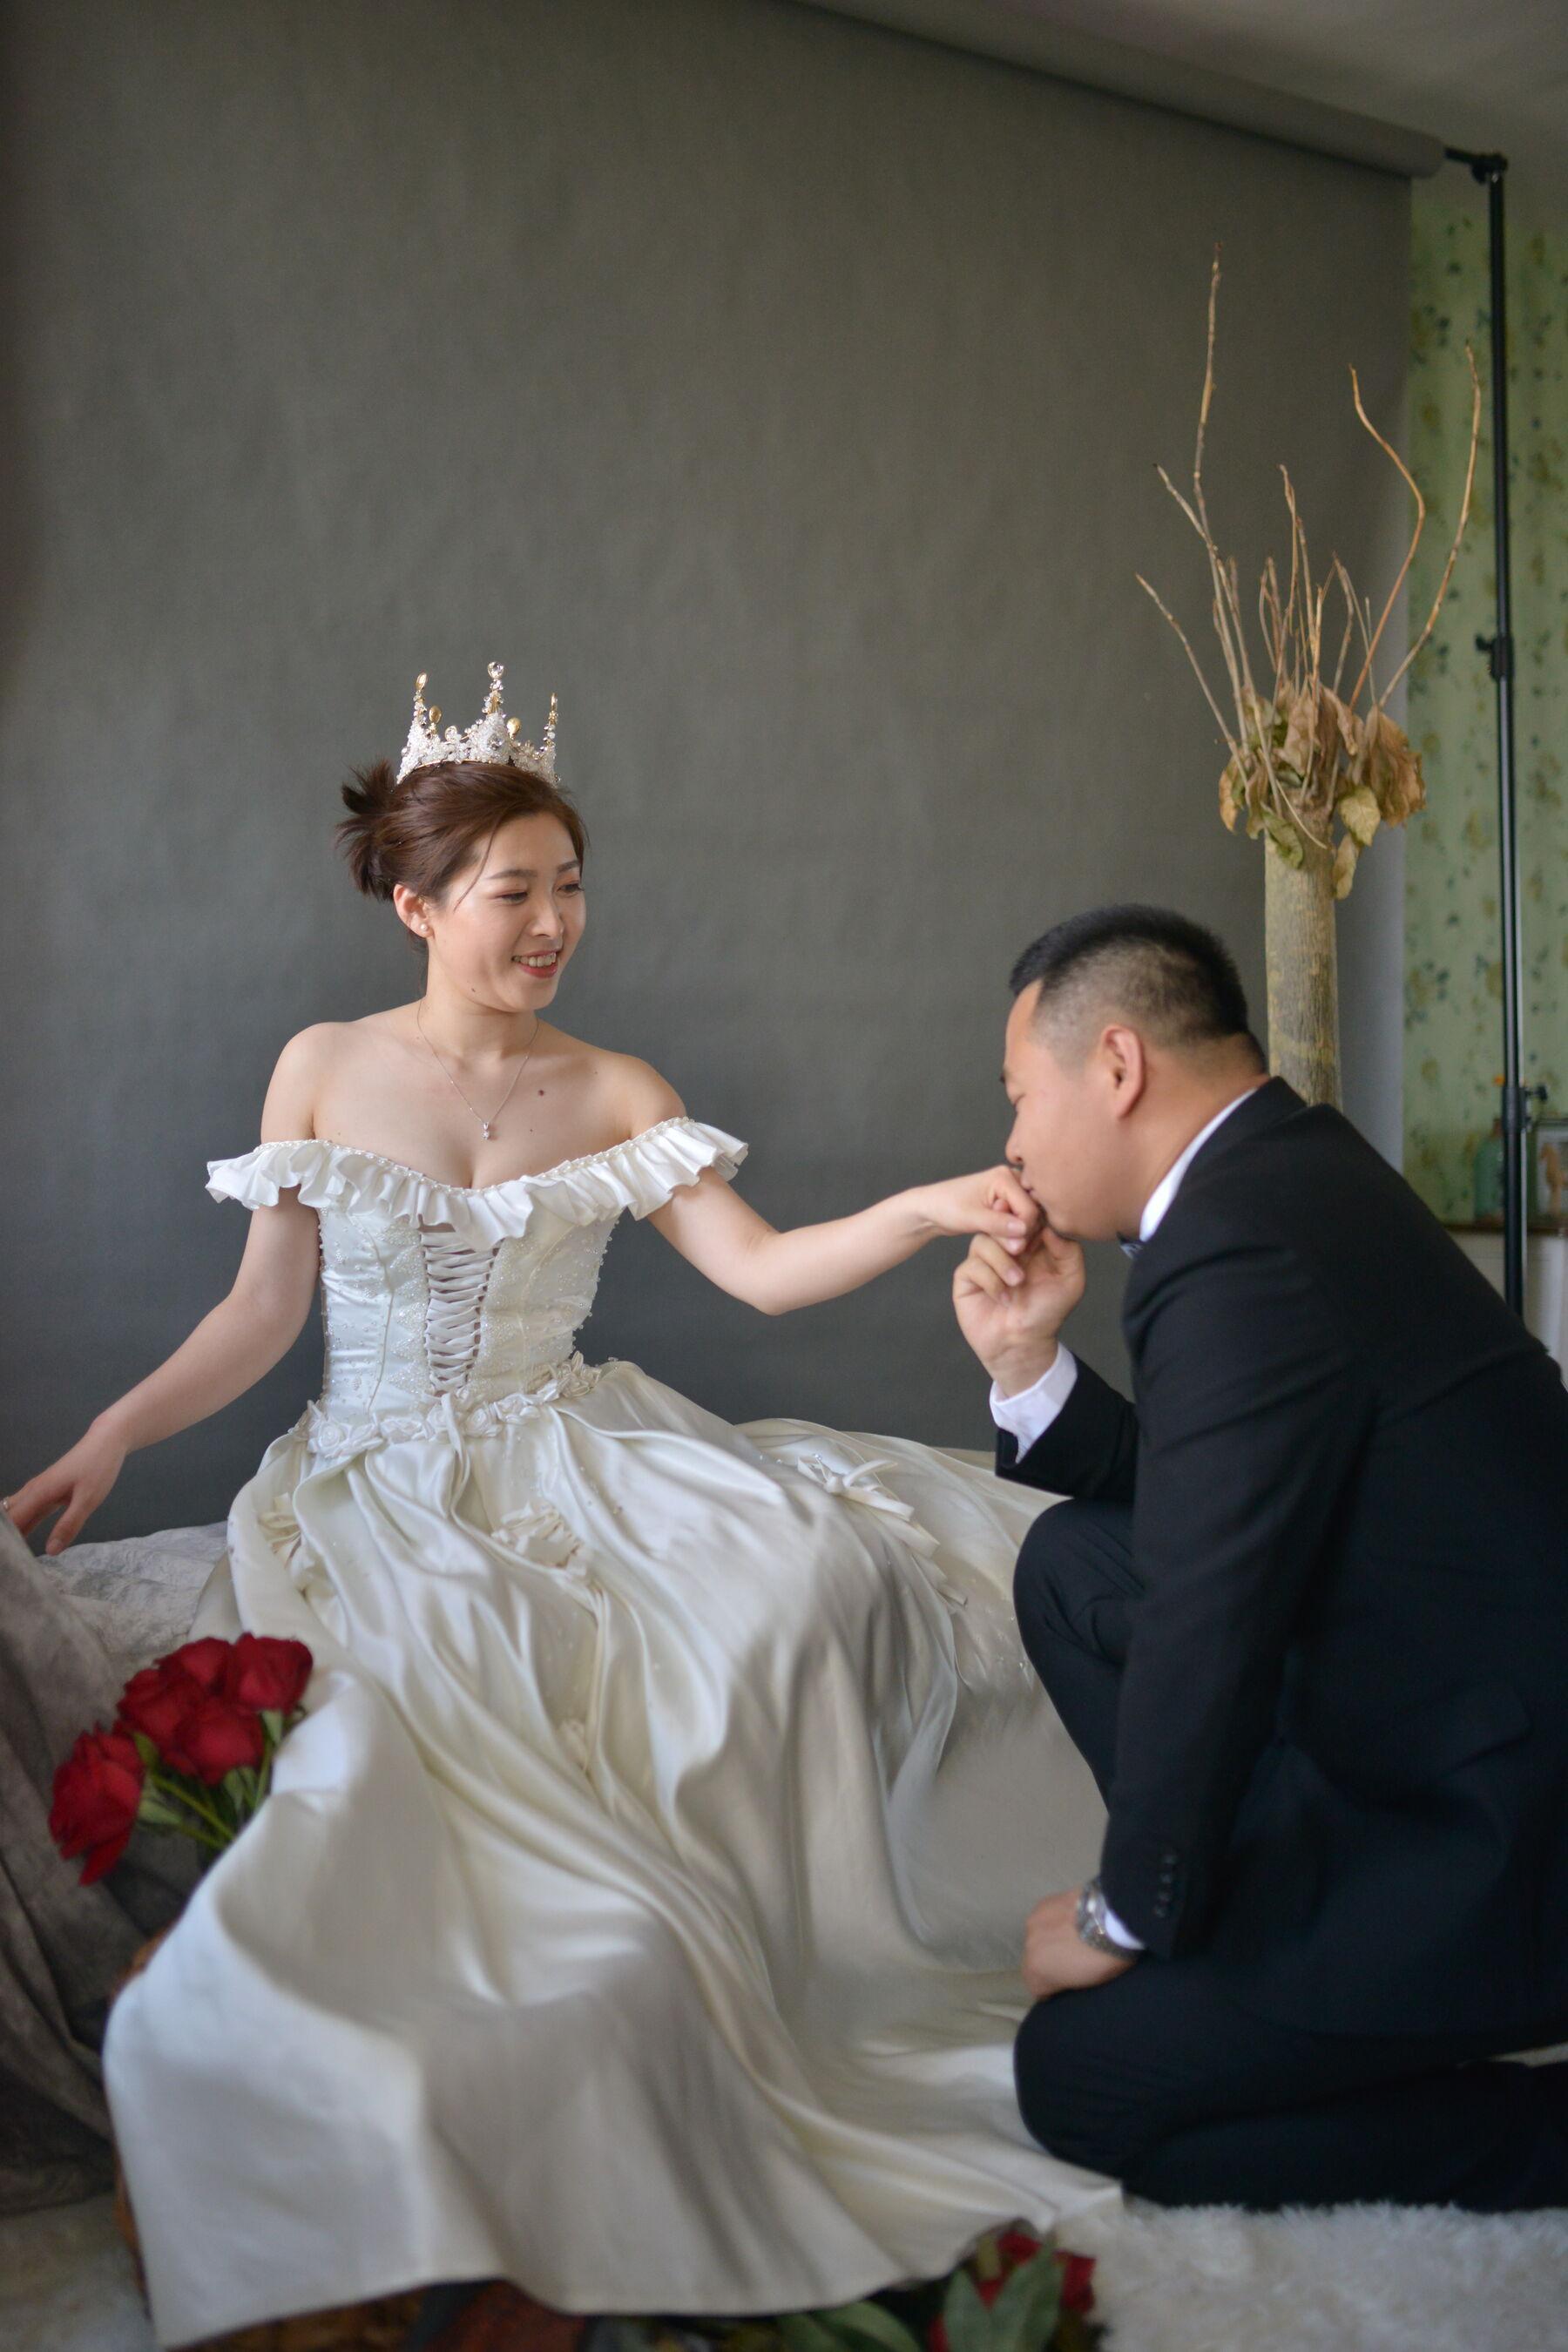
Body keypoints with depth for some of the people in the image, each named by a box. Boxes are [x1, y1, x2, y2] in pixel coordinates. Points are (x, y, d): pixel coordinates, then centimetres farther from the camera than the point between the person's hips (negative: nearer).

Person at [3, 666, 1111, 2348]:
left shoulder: (615, 1096, 6)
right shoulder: (322, 1070, 4)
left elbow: (763, 1270, -5)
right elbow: (261, 1312, 6)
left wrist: (929, 1210, -21)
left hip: (569, 1462, 2)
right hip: (382, 1490, -1)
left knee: (814, 1559, -26)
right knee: (427, 1704, -31)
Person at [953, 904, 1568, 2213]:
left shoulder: (1244, 1253, -25)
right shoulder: (1292, 1168, 7)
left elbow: (1206, 1636, -22)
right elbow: (1191, 1505, 14)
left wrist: (1126, 1918, -8)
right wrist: (1027, 1362, 2)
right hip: (1462, 1741, 10)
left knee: (1080, 2082, -5)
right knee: (1075, 1563, 10)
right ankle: (1262, 1911, 16)